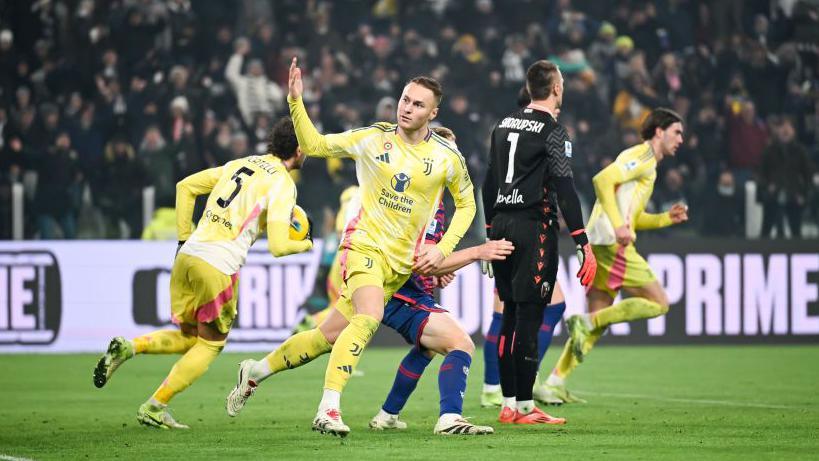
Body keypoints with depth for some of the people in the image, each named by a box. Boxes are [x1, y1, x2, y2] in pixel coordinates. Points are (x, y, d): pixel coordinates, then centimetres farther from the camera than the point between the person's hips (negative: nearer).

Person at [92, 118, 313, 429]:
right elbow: (277, 246, -13)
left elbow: (186, 186, 20)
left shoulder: (240, 164, 17)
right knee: (210, 345, 11)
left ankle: (128, 347, -1)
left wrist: (184, 237, 20)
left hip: (188, 255, 7)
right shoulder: (283, 184, -5)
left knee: (188, 337, 22)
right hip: (219, 268, -7)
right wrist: (305, 245, 9)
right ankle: (154, 407, 7)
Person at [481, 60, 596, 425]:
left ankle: (509, 405, 12)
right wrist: (583, 244, -16)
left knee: (511, 316, 11)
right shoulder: (552, 131, -8)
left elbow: (489, 182, 18)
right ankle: (524, 407, -5)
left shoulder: (504, 125, 14)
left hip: (502, 225, 7)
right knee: (529, 317, -5)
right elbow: (564, 189, -15)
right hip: (534, 228, -7)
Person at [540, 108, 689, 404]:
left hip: (598, 244, 10)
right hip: (612, 243, -10)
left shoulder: (647, 164, 27)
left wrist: (667, 218, 20)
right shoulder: (643, 156, -4)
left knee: (598, 321, 9)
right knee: (658, 304, -6)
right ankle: (588, 322, -12)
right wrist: (618, 226, -27)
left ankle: (555, 382, 3)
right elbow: (603, 179, -20)